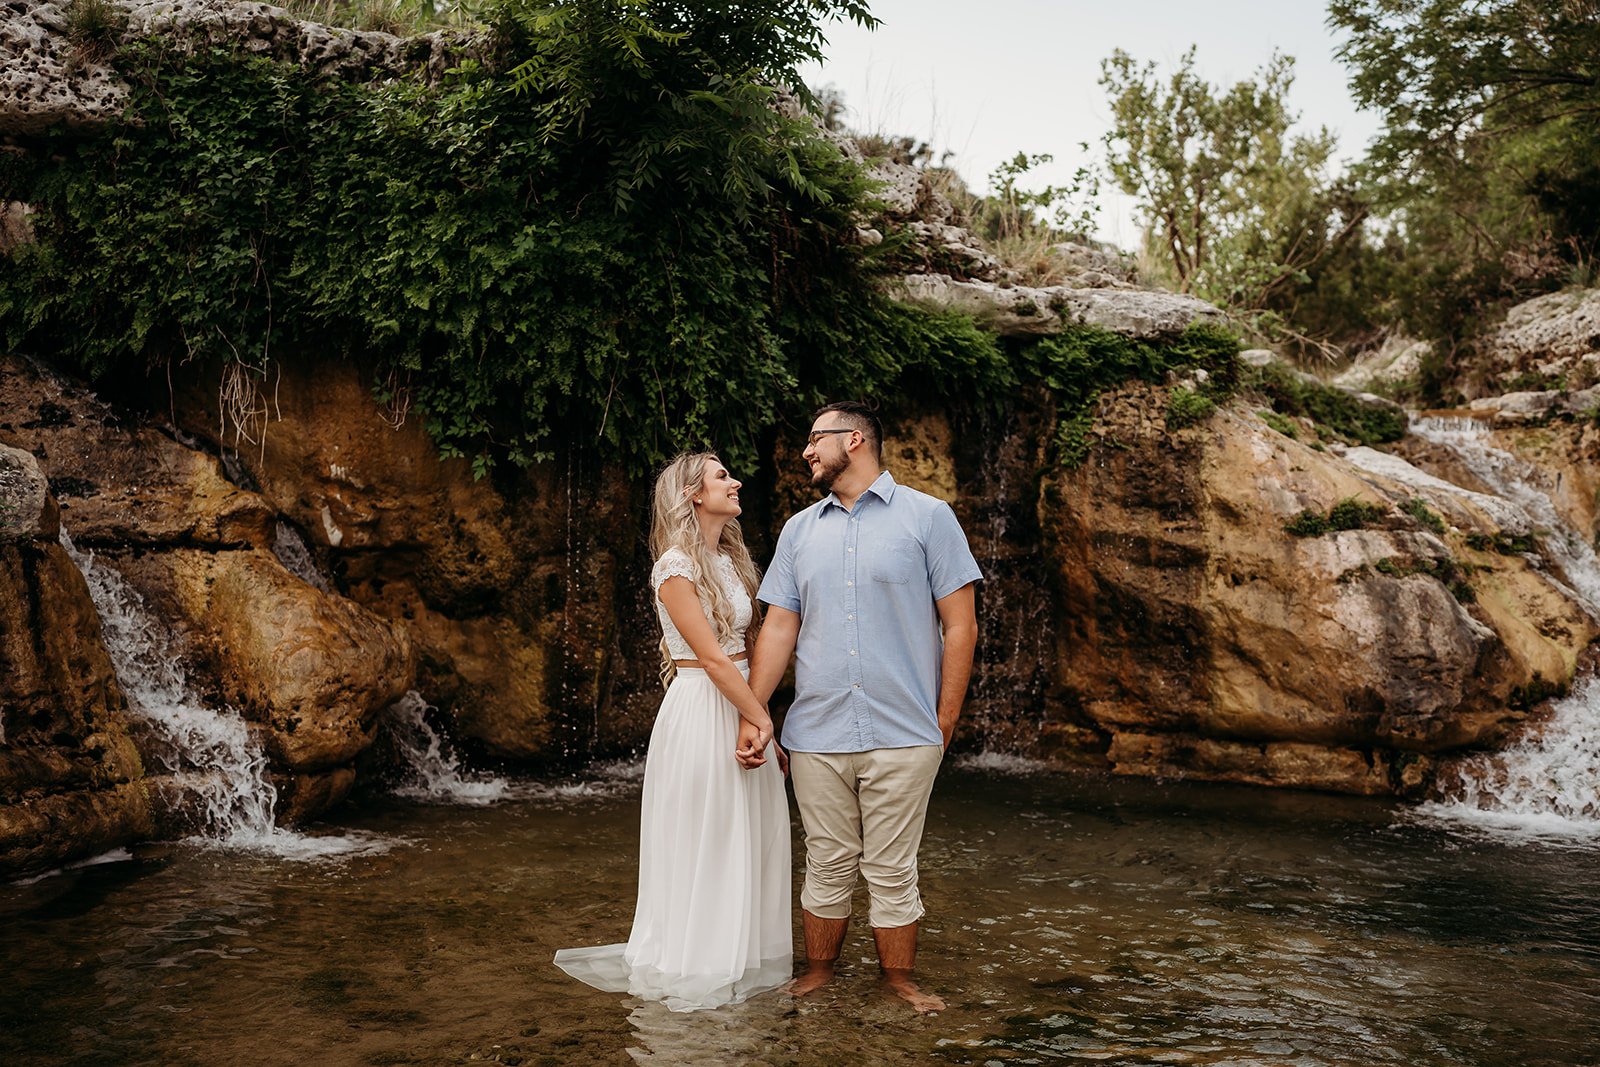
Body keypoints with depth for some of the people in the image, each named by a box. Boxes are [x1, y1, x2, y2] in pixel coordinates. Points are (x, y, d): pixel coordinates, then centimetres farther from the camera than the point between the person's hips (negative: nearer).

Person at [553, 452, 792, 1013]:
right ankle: (695, 969, 18)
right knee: (701, 841, 3)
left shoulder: (732, 560, 12)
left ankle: (740, 957, 26)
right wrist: (762, 719, -14)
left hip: (743, 707, 8)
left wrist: (762, 723, 5)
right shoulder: (676, 567, -13)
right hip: (701, 709, -8)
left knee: (747, 839, 12)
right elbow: (710, 657, -16)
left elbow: (746, 646, 11)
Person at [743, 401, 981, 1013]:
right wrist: (752, 713, 0)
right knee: (827, 866, 12)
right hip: (816, 734, 3)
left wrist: (944, 722, -4)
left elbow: (960, 626, -1)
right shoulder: (798, 530, 13)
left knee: (893, 872, 5)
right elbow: (779, 629, 10)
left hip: (902, 734, -3)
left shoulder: (927, 517, 0)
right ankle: (818, 973, 28)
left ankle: (898, 983, 21)